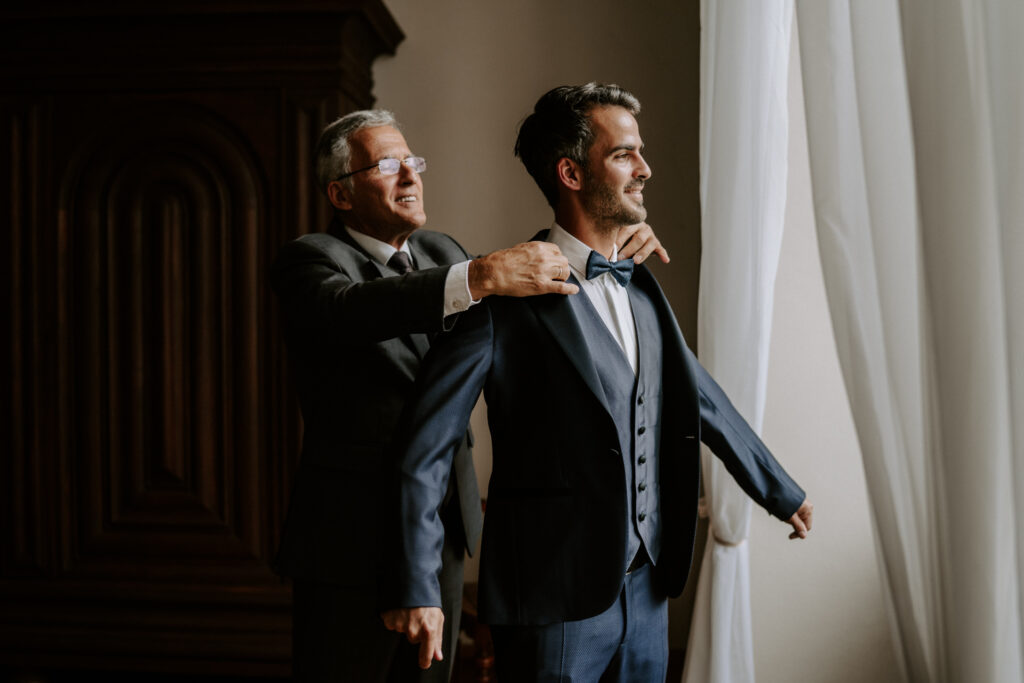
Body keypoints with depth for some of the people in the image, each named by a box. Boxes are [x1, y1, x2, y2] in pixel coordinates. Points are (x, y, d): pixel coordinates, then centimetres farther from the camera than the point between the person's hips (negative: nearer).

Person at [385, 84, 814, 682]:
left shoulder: (641, 288, 10)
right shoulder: (508, 293, -13)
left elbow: (703, 399, 21)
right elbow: (427, 444, -14)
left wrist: (783, 493, 28)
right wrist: (418, 588, -18)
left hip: (645, 587, 7)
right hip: (555, 596, -7)